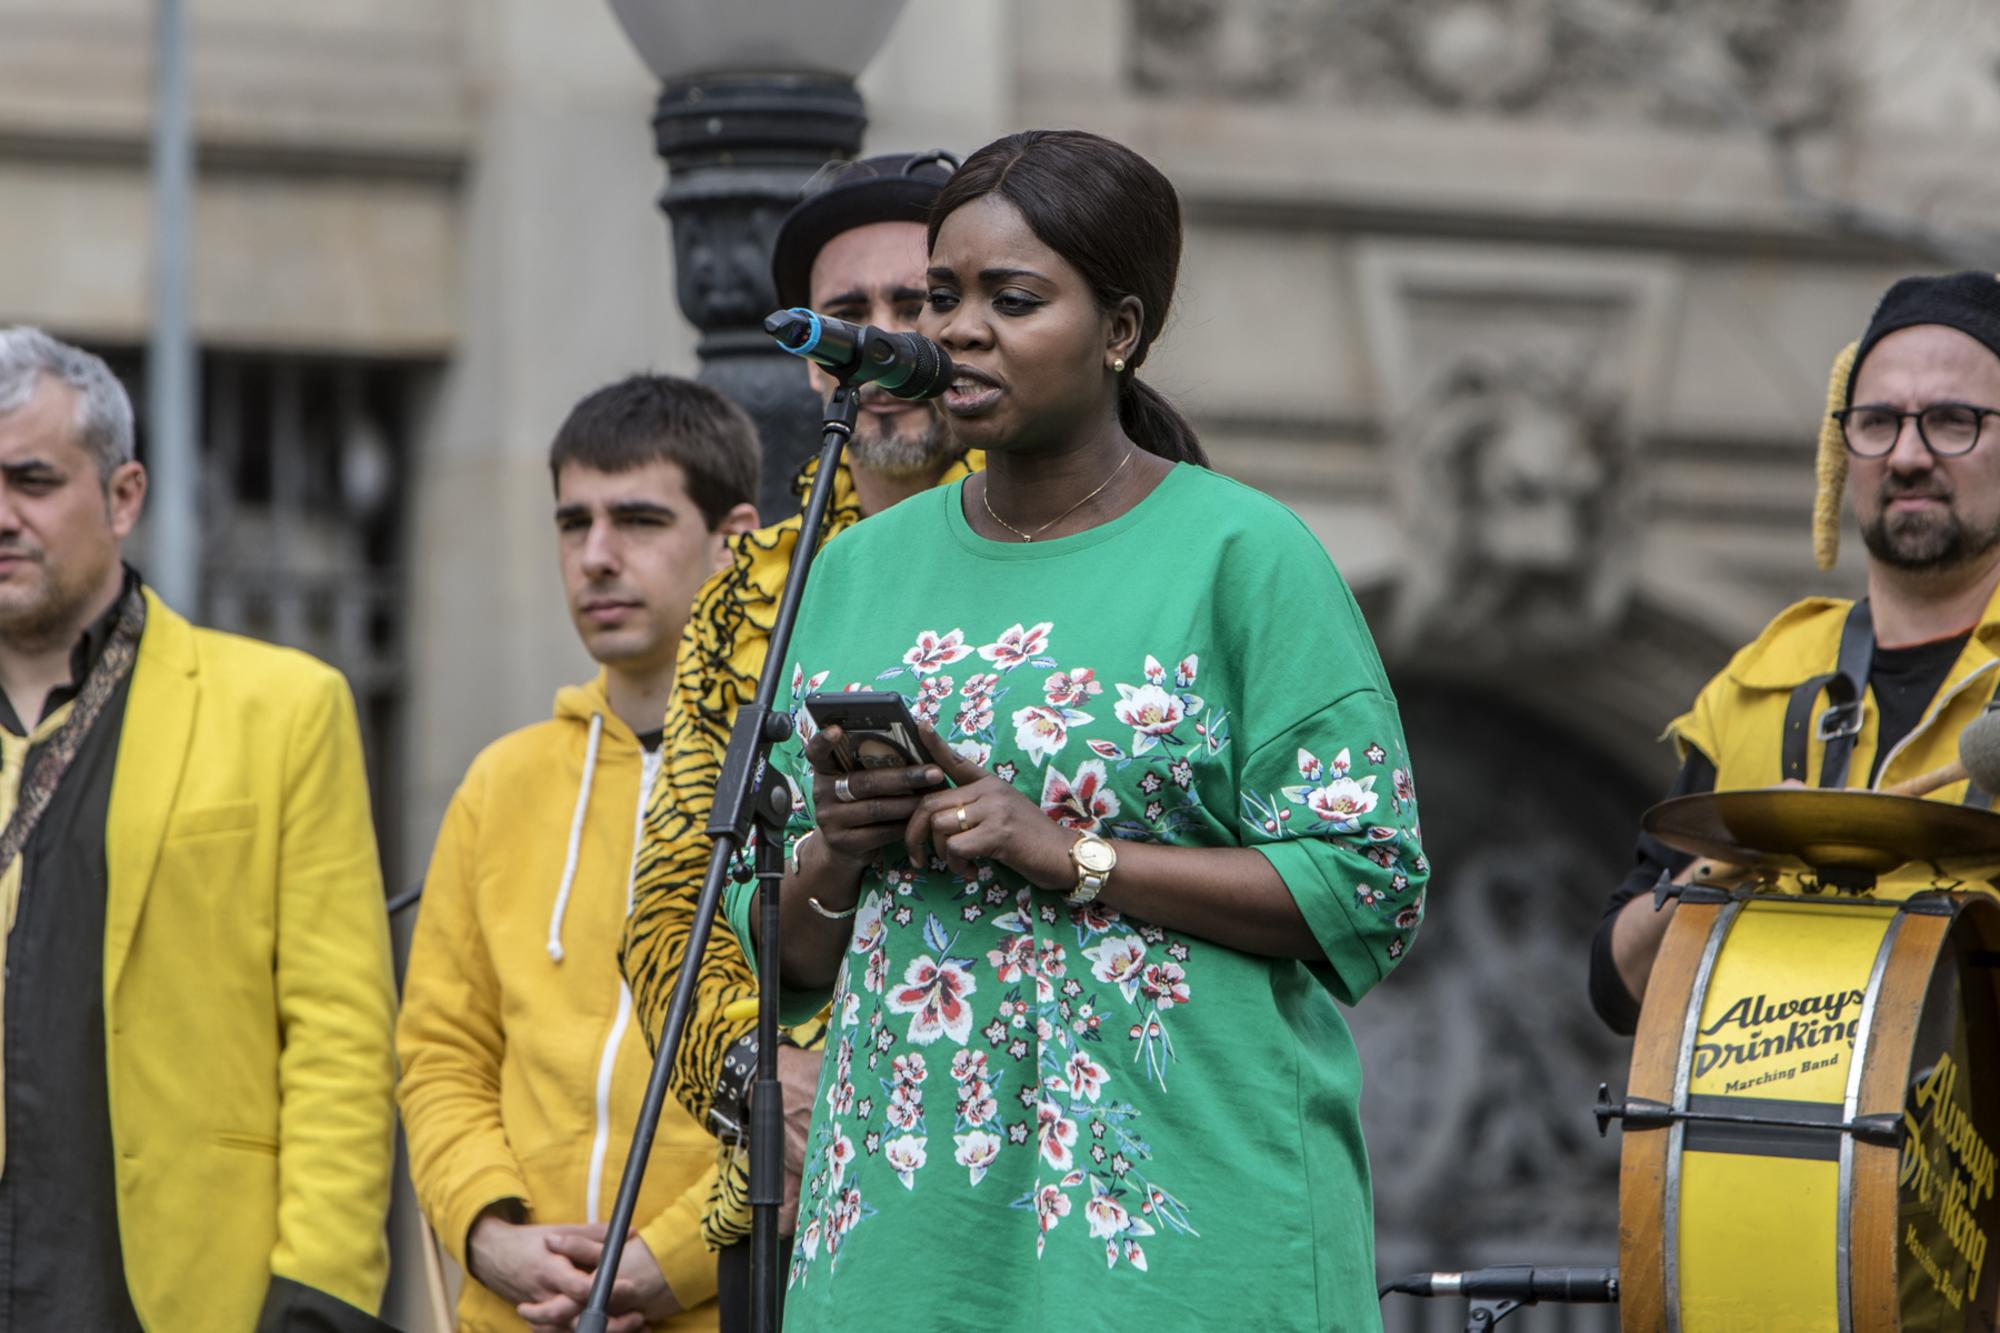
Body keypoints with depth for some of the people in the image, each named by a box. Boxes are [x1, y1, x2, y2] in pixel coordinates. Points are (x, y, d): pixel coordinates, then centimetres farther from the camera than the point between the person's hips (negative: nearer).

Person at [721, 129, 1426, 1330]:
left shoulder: (1239, 556, -1)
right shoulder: (864, 570, 14)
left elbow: (1371, 893, -8)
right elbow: (787, 961, 18)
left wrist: (1068, 857, -14)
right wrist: (837, 853, -4)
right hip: (910, 1222, 4)